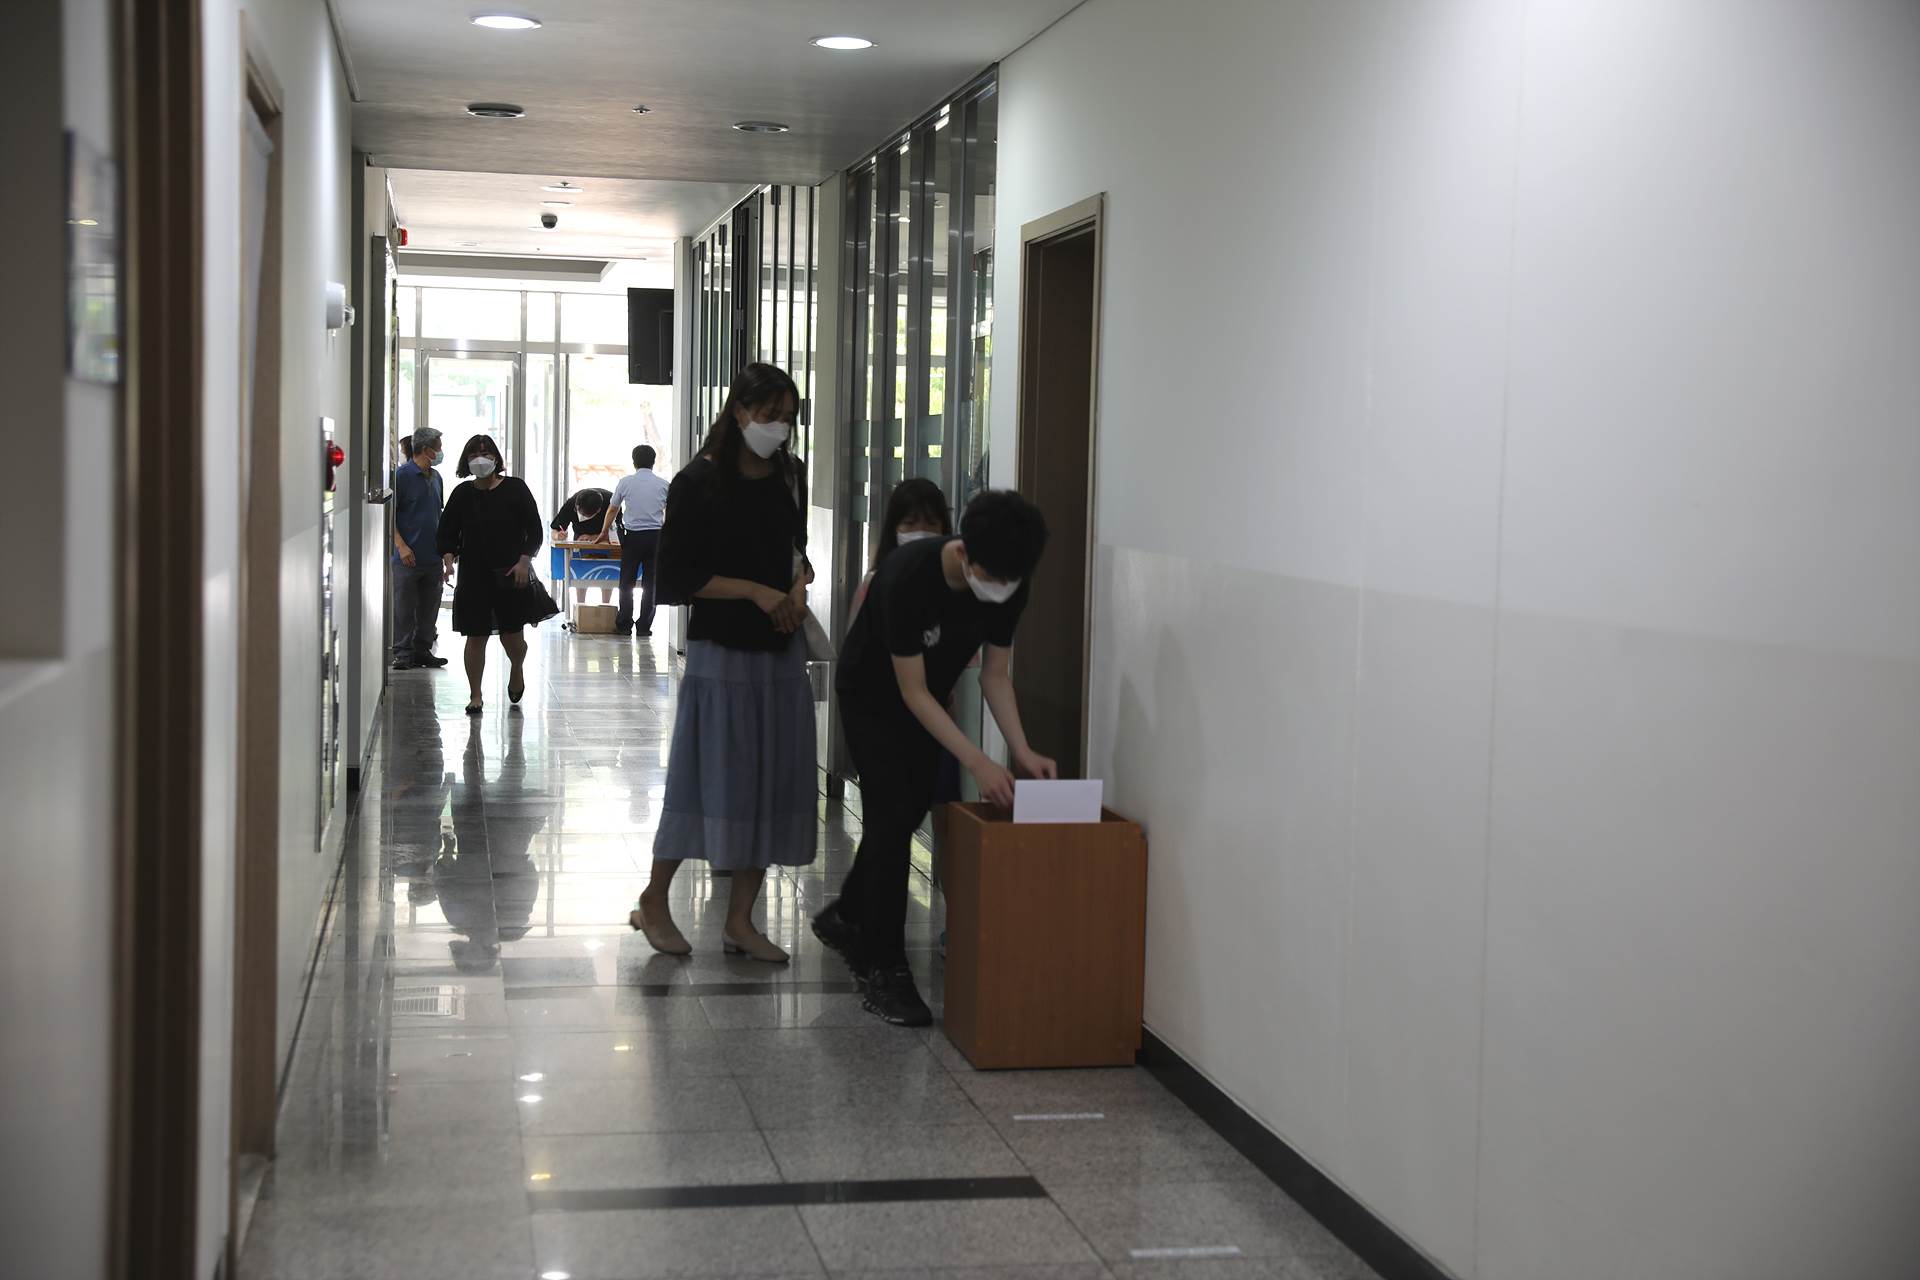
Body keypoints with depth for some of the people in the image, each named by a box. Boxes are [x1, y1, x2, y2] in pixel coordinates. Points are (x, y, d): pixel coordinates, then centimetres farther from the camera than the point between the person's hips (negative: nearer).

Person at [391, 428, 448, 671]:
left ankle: (423, 650, 18)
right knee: (404, 609, -2)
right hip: (408, 557, -7)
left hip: (433, 557, 7)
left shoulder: (435, 477, 14)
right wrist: (401, 546, -19)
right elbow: (388, 514, -11)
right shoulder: (402, 475, -9)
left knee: (429, 609, 10)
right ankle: (403, 653, 3)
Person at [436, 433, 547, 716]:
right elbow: (447, 532, 8)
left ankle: (517, 670, 36)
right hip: (474, 576, 1)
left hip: (511, 575, -1)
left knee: (512, 637, 2)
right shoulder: (462, 494, 4)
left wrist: (524, 560, -12)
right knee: (475, 637, 1)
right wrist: (448, 558, -10)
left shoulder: (515, 488, -1)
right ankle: (475, 695, 12)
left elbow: (534, 530, 0)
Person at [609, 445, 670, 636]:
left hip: (632, 536, -1)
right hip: (656, 536, 1)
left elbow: (613, 509, 15)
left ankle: (624, 624, 5)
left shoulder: (625, 482, 2)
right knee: (650, 583, 4)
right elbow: (669, 513, 19)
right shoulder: (663, 485, 4)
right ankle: (644, 626, 3)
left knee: (627, 582, 7)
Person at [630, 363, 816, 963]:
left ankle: (740, 920, 17)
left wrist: (798, 586, 1)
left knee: (771, 780, 6)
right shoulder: (699, 483, -10)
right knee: (712, 776, -1)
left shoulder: (787, 478, 7)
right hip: (721, 650, -6)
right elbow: (677, 578, -12)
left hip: (781, 651, 6)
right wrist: (756, 591, -17)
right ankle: (653, 903, 18)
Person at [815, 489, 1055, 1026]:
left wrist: (1021, 750, -21)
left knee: (909, 814, 13)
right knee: (891, 816, -13)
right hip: (873, 695, -6)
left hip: (928, 701, 6)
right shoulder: (908, 577, -38)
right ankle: (885, 971, -7)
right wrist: (977, 763, -36)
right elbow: (912, 691, -31)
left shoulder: (1011, 587, -22)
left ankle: (846, 917, 36)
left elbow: (996, 672, -8)